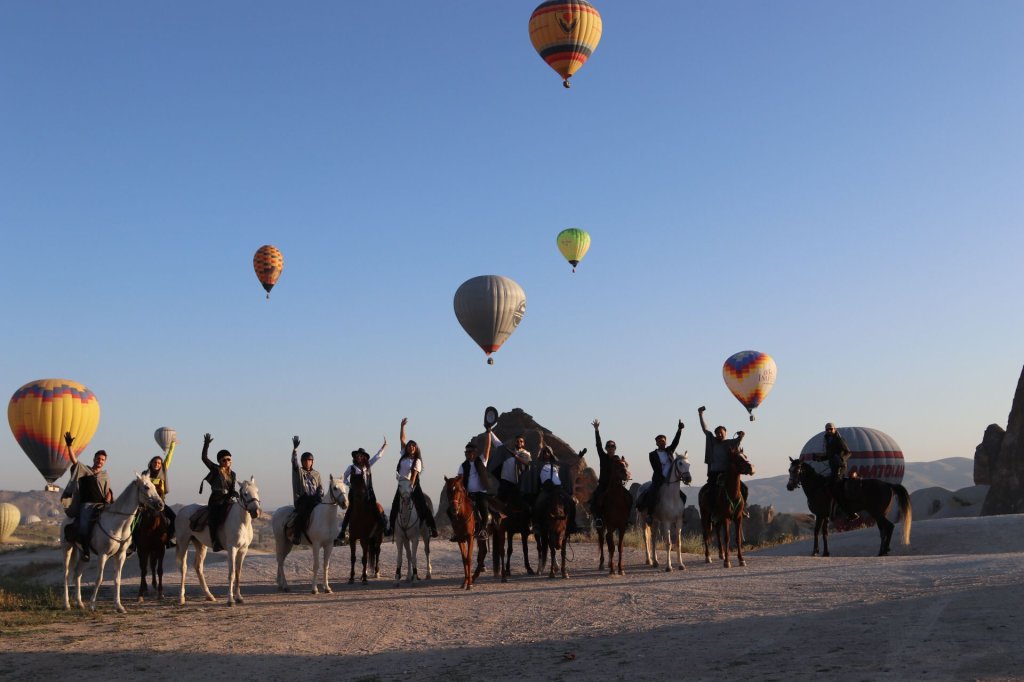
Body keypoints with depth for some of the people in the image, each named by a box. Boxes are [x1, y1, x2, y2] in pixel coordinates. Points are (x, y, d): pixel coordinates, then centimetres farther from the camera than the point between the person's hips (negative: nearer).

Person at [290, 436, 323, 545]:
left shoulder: (316, 474, 20)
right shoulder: (298, 471, 11)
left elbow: (320, 488, 16)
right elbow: (294, 461, -8)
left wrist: (320, 498, -3)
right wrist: (295, 448, -21)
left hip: (314, 499, 4)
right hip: (301, 498, -4)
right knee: (304, 512, -33)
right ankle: (296, 535, -35)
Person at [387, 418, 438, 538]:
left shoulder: (417, 461, -5)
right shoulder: (403, 455, 8)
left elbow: (414, 475, -14)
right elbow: (402, 439, 7)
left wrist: (410, 485, -24)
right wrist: (402, 426, 3)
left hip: (413, 485, -5)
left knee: (422, 506, -10)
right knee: (395, 506, 10)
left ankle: (432, 528, -10)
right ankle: (391, 527, 24)